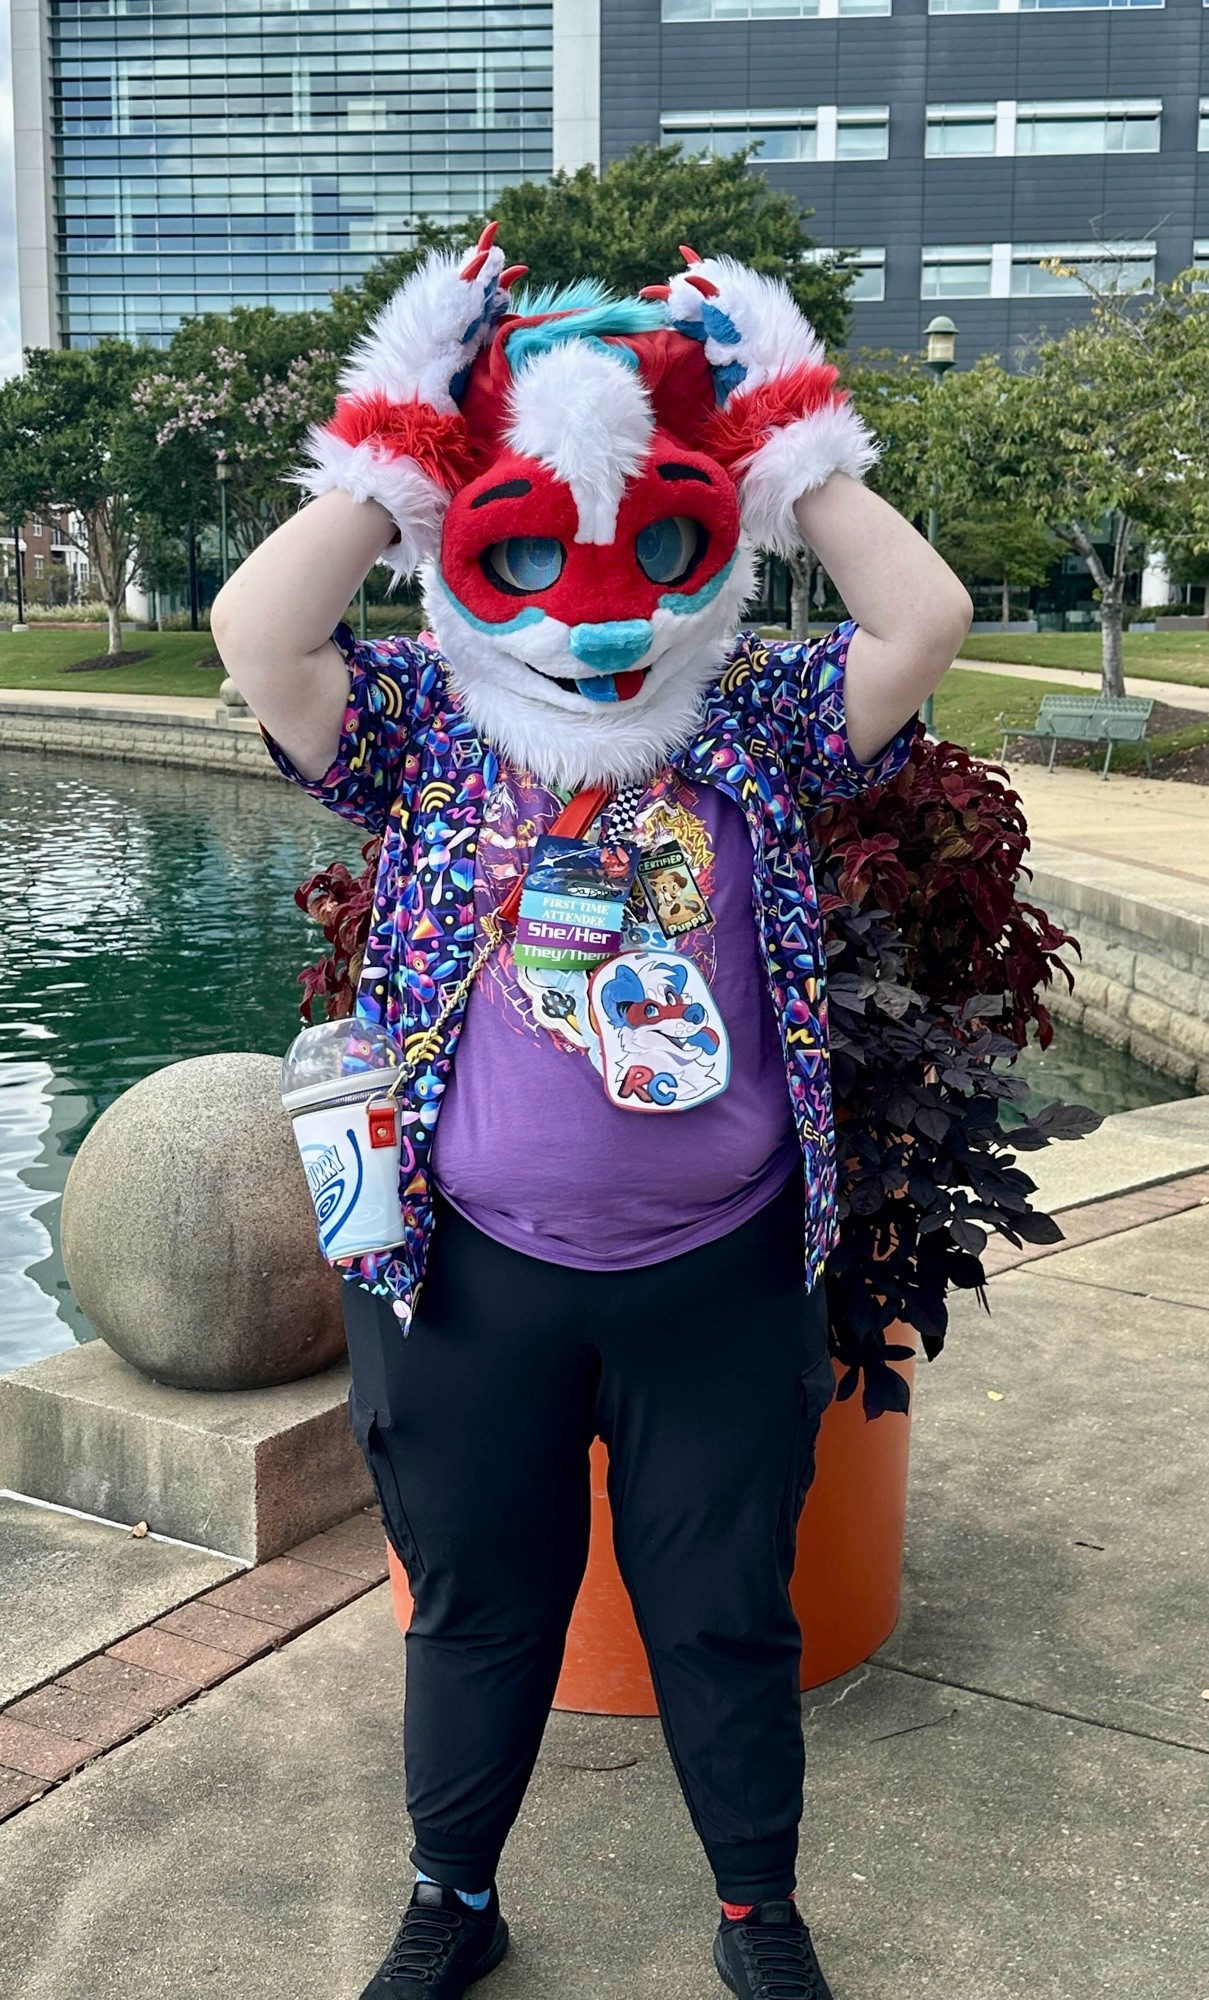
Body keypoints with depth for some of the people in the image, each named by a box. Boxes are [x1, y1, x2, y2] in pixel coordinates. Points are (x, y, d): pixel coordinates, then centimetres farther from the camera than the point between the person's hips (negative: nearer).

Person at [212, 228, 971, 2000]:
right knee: (477, 1603, 18)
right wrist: (395, 456, -12)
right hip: (471, 1275, 0)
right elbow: (255, 632, -18)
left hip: (723, 1275, 0)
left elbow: (926, 619, -14)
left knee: (726, 1607, 16)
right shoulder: (428, 738, -3)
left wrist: (785, 442, -8)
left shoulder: (758, 731, -1)